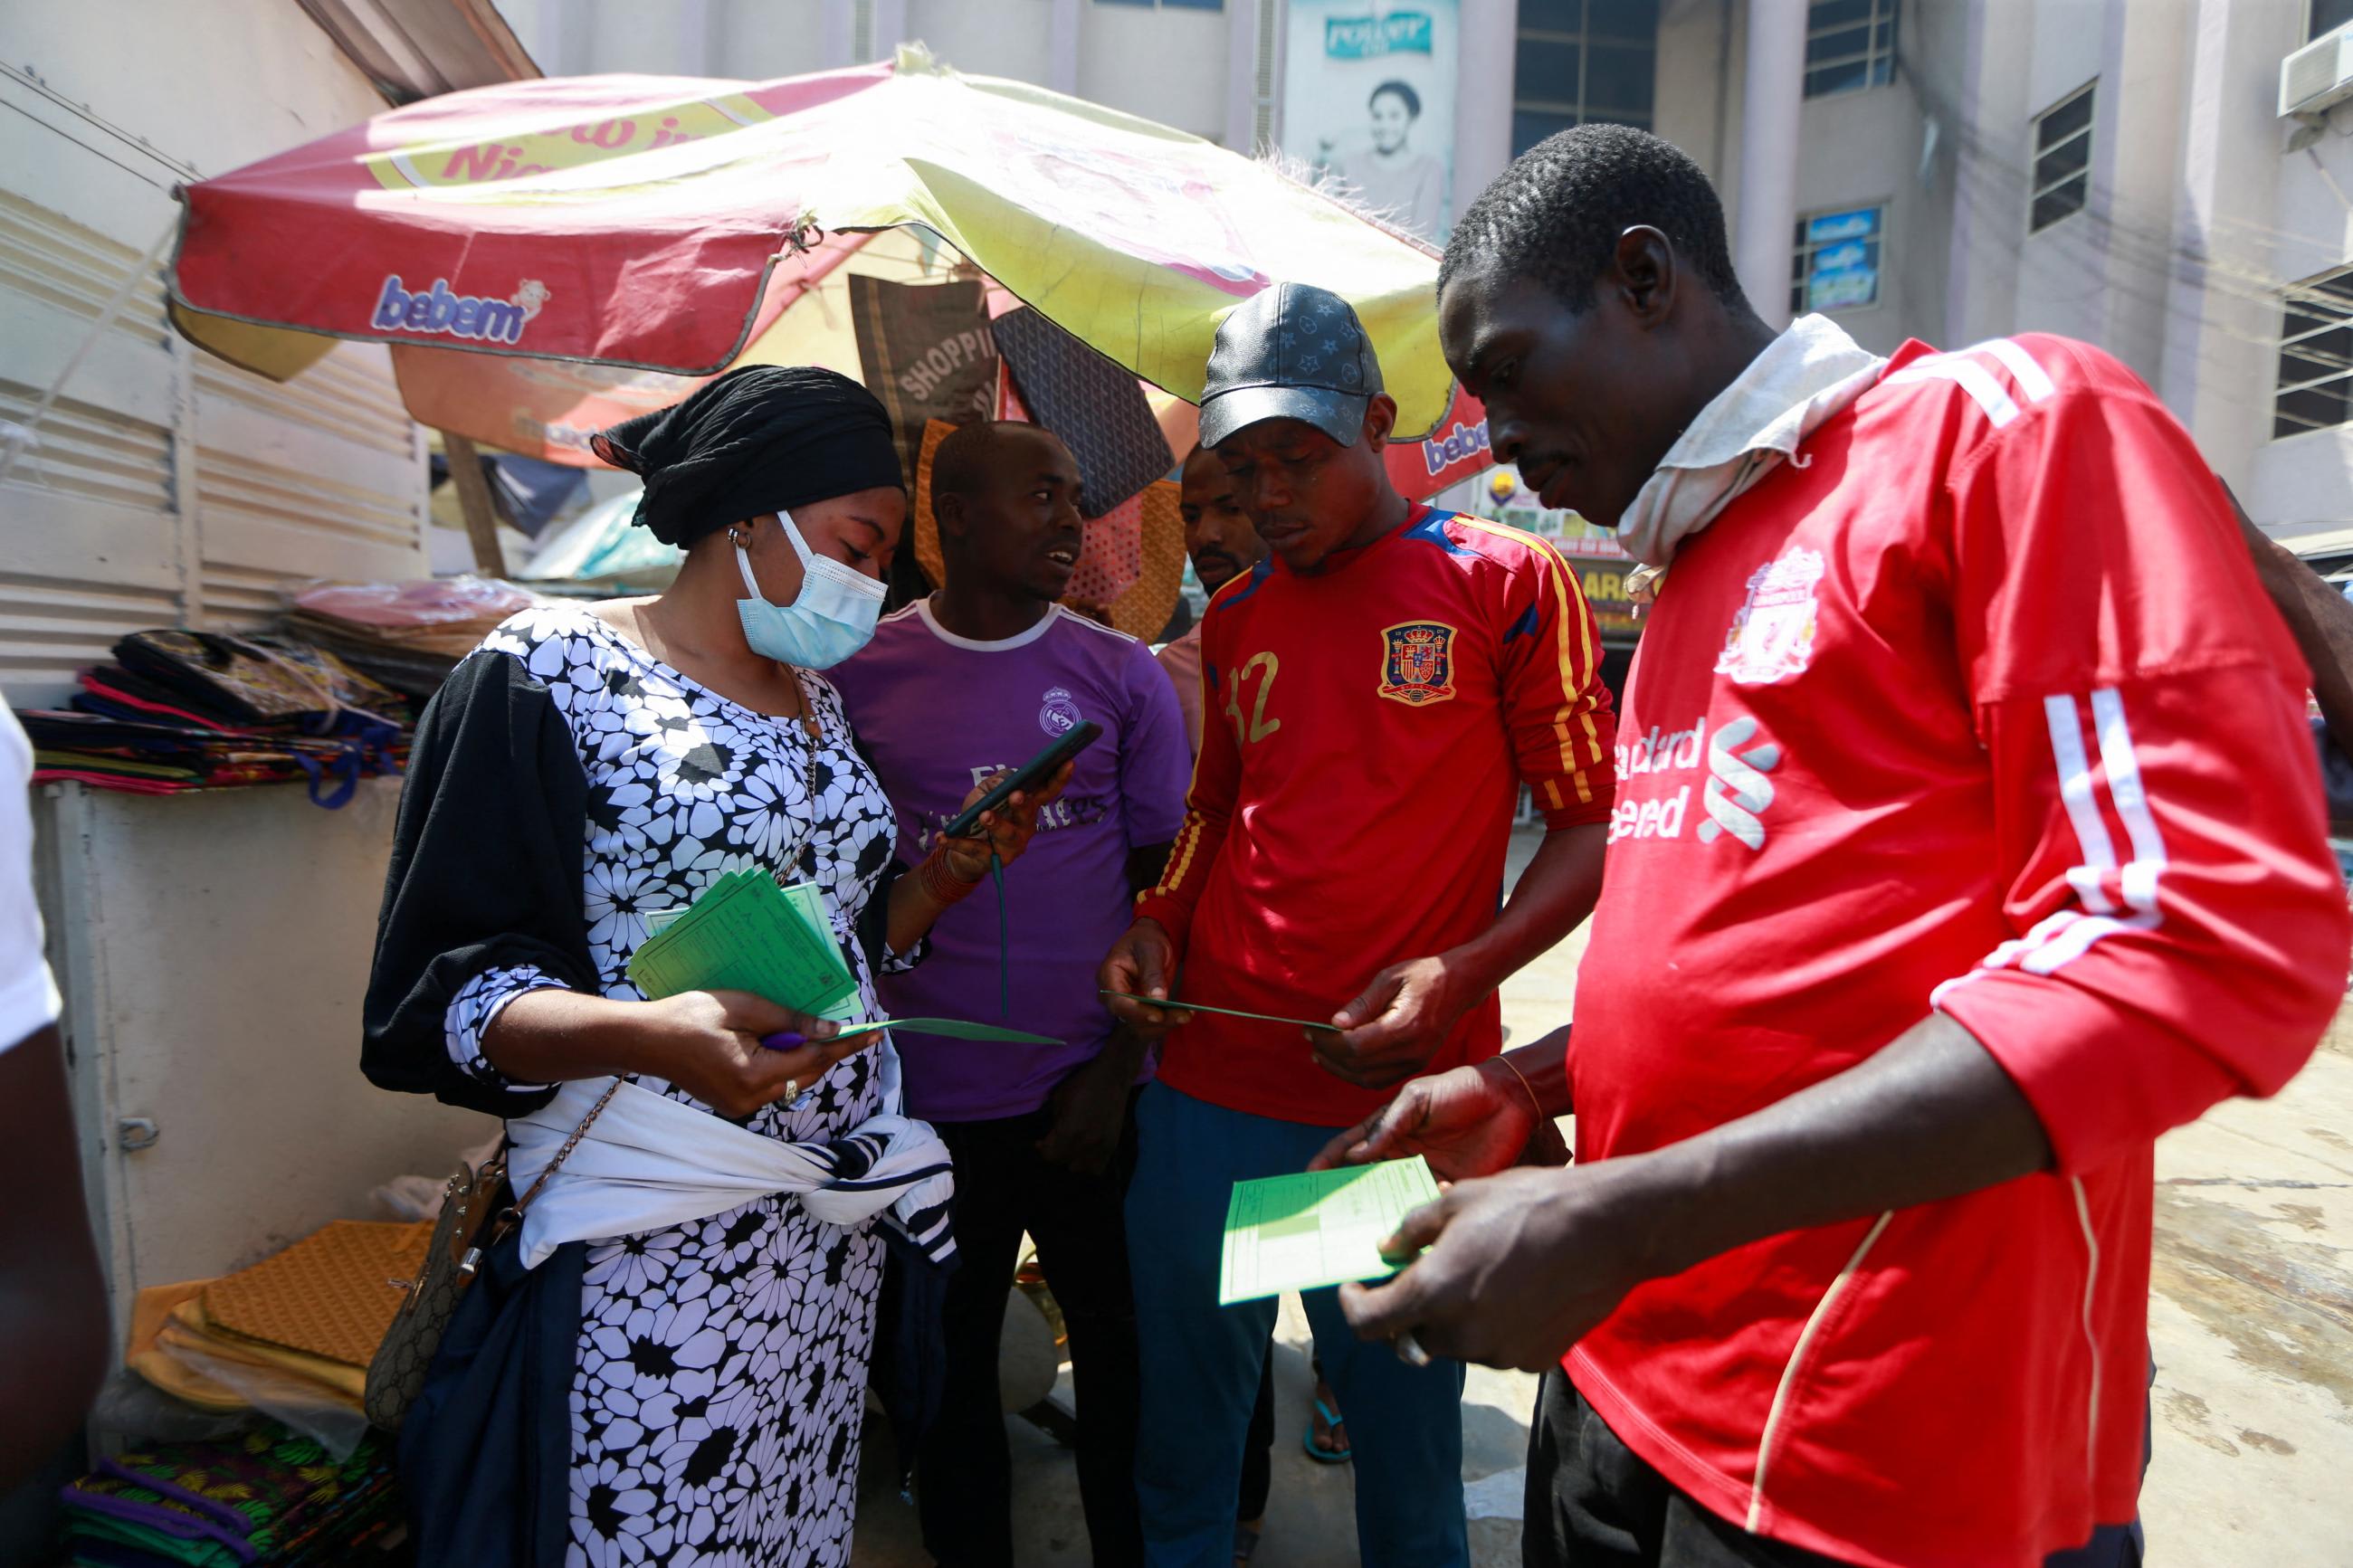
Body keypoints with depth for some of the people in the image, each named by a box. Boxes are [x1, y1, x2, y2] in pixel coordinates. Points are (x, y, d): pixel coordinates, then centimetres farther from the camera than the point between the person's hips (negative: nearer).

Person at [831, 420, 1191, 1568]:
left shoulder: (1121, 674, -2)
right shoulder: (860, 673, -1)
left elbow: (1165, 884, 0)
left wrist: (1116, 1073, -5)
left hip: (1086, 1095, 0)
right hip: (925, 1101, 1)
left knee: (1121, 1356, 15)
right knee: (948, 1366, 18)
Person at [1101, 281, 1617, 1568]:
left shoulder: (1507, 580, -2)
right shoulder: (1233, 618, 12)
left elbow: (1594, 820, -3)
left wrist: (1461, 972, -17)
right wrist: (1157, 924, 3)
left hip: (1405, 1099, -3)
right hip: (1206, 1083, 4)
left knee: (1404, 1448, 13)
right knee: (1180, 1427, 18)